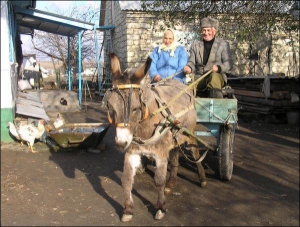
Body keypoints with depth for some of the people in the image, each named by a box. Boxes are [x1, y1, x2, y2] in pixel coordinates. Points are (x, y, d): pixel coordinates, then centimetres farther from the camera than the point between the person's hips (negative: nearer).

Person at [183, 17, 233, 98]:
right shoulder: (195, 44, 19)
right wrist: (189, 67, -14)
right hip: (199, 77, 3)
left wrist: (218, 67, -21)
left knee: (214, 76, -40)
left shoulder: (223, 44, 11)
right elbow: (192, 62, 12)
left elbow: (229, 63, 2)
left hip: (218, 77, -2)